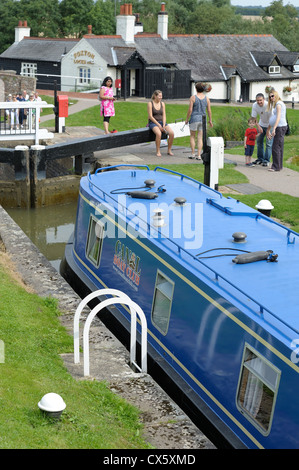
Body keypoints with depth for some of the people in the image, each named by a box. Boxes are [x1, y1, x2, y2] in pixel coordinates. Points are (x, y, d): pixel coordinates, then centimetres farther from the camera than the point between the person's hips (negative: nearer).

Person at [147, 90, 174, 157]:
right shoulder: (150, 104, -5)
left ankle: (169, 150, -7)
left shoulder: (162, 103, 9)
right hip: (153, 123, -5)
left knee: (172, 133, -22)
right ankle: (158, 151, -22)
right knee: (159, 133, -37)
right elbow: (150, 116, -11)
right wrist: (158, 125, -17)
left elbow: (164, 115, 5)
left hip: (162, 122, 5)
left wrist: (164, 125, -11)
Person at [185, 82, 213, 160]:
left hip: (194, 118, -3)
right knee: (200, 138, 6)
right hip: (203, 119, 3)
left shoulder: (193, 97, -8)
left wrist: (187, 119, 2)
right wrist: (210, 120, 14)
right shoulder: (207, 98, 2)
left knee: (192, 136, 12)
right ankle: (199, 155, 1)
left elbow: (190, 110, -9)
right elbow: (209, 110, 4)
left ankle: (193, 154, 8)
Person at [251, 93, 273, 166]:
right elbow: (254, 117, -4)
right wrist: (258, 127, -16)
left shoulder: (268, 105, -30)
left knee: (268, 143, -9)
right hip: (261, 124, 5)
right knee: (259, 141, 9)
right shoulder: (254, 105, -15)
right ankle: (260, 158, 21)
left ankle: (266, 160, -2)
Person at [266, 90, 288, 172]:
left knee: (276, 147, -10)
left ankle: (276, 166, -10)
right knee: (279, 147, 12)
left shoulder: (278, 104, -11)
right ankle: (279, 165, 17)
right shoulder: (275, 104, 20)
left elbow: (278, 117, -24)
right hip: (280, 127, 10)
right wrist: (268, 130, 29)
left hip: (280, 126, -10)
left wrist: (274, 128, -33)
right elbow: (273, 119, 27)